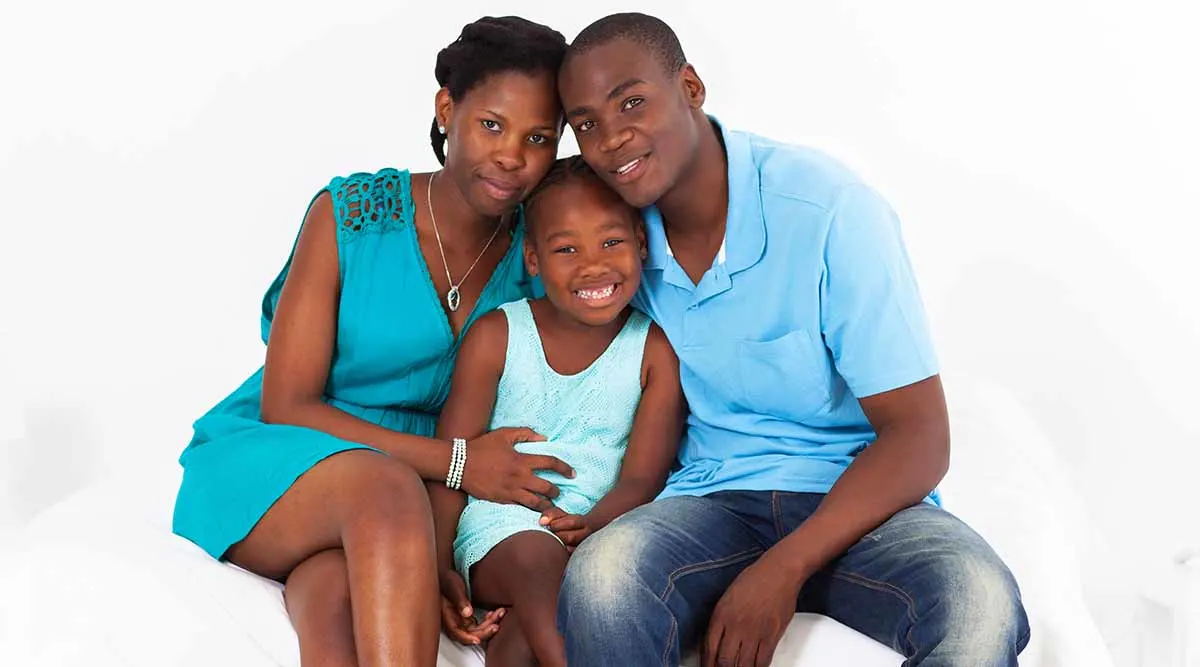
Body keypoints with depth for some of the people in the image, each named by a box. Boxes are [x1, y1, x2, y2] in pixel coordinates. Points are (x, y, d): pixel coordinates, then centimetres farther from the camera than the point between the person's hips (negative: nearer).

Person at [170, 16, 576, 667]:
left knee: (338, 596, -36)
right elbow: (286, 405, -10)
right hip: (265, 464, -2)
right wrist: (453, 460, -21)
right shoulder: (351, 213, -8)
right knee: (386, 487, -38)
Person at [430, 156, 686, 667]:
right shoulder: (496, 337, 3)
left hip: (606, 530, 0)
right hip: (502, 526, 0)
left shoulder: (656, 351, 3)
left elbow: (642, 477, -2)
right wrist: (439, 565, -10)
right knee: (537, 558, -35)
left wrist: (595, 524, -24)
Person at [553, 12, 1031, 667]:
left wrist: (783, 570, -24)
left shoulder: (830, 211, -13)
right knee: (600, 574, -33)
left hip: (859, 499, -2)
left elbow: (919, 439, -13)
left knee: (979, 602, -35)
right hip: (710, 502, 2)